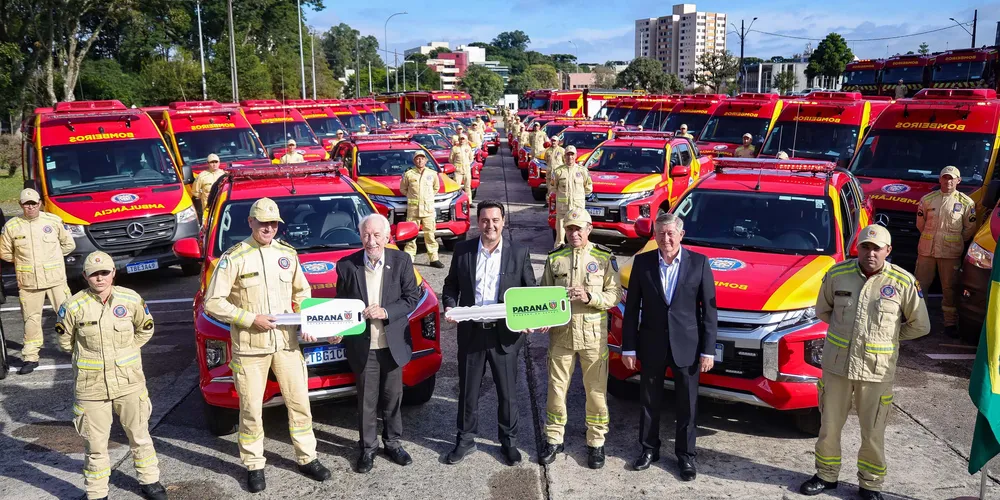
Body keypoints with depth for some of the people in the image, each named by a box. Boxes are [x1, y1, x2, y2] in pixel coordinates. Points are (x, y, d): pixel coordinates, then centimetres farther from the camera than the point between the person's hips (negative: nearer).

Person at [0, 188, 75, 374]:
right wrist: (23, 260, 9)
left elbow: (68, 244, 10)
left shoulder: (54, 221, -1)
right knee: (31, 319, 6)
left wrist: (50, 256, 8)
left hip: (56, 279, -1)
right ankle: (30, 357, 15)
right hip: (28, 282, 1)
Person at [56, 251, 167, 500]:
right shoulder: (74, 306, -10)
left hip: (130, 382, 2)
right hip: (91, 387, -1)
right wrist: (88, 355, 6)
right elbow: (65, 338, 7)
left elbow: (145, 329, 11)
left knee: (140, 436, 16)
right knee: (95, 444, 8)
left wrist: (125, 351, 6)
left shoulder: (131, 300, -5)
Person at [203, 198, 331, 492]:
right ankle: (254, 466, 22)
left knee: (300, 403, 10)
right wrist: (251, 319, -17)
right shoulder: (233, 258, -8)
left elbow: (302, 293, 16)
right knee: (251, 410, 6)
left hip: (287, 342, 4)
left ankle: (307, 459, 25)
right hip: (249, 347, -4)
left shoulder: (288, 254, 6)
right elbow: (212, 303, -10)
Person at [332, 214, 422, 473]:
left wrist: (386, 312, -18)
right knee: (366, 400, 10)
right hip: (363, 346, -1)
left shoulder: (402, 261, -6)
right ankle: (367, 447, 26)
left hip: (393, 344, 1)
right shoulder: (347, 265, -5)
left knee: (393, 397, 15)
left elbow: (412, 297, -4)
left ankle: (393, 442, 32)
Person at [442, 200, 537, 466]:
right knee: (468, 390, 13)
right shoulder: (463, 249, 1)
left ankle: (509, 441, 28)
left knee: (507, 392, 10)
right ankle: (465, 439, 30)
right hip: (471, 332, 1)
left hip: (505, 334, -1)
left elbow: (531, 290, 3)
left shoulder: (519, 252, -2)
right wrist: (449, 306, -9)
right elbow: (451, 284, 9)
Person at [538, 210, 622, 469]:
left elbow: (615, 295, -3)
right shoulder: (554, 258, 5)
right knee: (556, 387, 9)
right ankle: (553, 439, 24)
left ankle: (596, 442, 20)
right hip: (561, 331, 2)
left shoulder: (605, 258, -1)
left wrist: (589, 297, -20)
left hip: (593, 333, -2)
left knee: (596, 389, 5)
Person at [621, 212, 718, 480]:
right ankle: (649, 448, 31)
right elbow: (632, 308, 0)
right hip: (652, 345, 1)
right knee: (649, 401, 14)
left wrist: (708, 350, -6)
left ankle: (685, 455, 25)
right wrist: (628, 347, -2)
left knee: (687, 404, 9)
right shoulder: (642, 262, -2)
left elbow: (709, 310, -3)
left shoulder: (699, 263, -5)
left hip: (687, 346, -1)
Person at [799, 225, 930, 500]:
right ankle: (826, 475, 31)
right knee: (829, 426, 13)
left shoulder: (903, 282, -7)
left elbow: (920, 326, 4)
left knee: (873, 433, 9)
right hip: (836, 364, 2)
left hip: (876, 370, -2)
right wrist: (845, 329, 8)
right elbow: (822, 309, 14)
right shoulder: (837, 274, -3)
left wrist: (887, 336, 6)